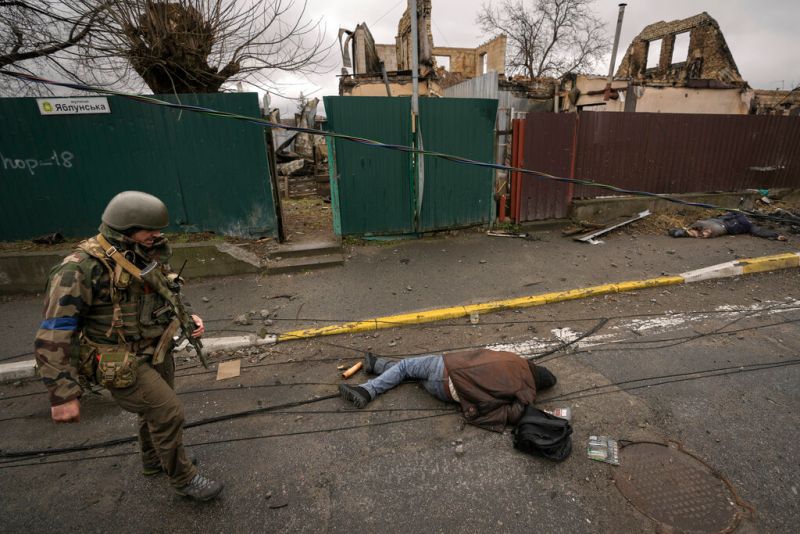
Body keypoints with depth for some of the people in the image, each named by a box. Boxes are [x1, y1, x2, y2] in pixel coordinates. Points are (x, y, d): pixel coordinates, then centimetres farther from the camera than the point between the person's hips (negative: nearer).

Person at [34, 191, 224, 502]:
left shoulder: (148, 257, -2)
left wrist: (187, 319, -4)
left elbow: (164, 298, 15)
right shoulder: (81, 269, -23)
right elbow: (54, 336, -21)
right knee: (168, 413, -6)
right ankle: (184, 480, 18)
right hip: (121, 364, -7)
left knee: (155, 409, 24)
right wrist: (63, 395, -21)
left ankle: (154, 462, 51)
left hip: (157, 352, 7)